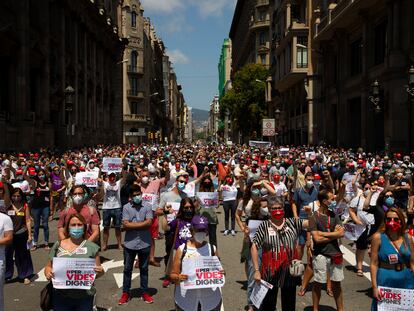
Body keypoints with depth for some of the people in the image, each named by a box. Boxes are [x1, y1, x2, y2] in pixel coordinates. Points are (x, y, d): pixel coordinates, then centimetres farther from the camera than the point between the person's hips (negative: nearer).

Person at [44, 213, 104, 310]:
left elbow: (99, 271, 5)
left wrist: (100, 272, -17)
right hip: (61, 296, 1)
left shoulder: (92, 247, -1)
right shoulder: (58, 246, 2)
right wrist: (48, 272, -11)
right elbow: (48, 266, 10)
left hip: (85, 297, -1)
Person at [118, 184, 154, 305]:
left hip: (144, 243, 0)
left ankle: (144, 292, 24)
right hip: (130, 244, 0)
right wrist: (141, 224, -11)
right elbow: (125, 225, -11)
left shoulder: (147, 207, -2)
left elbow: (149, 223, -13)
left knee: (144, 269, 13)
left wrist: (133, 225, -12)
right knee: (127, 269, 11)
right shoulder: (126, 207, -2)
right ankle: (125, 293, 23)